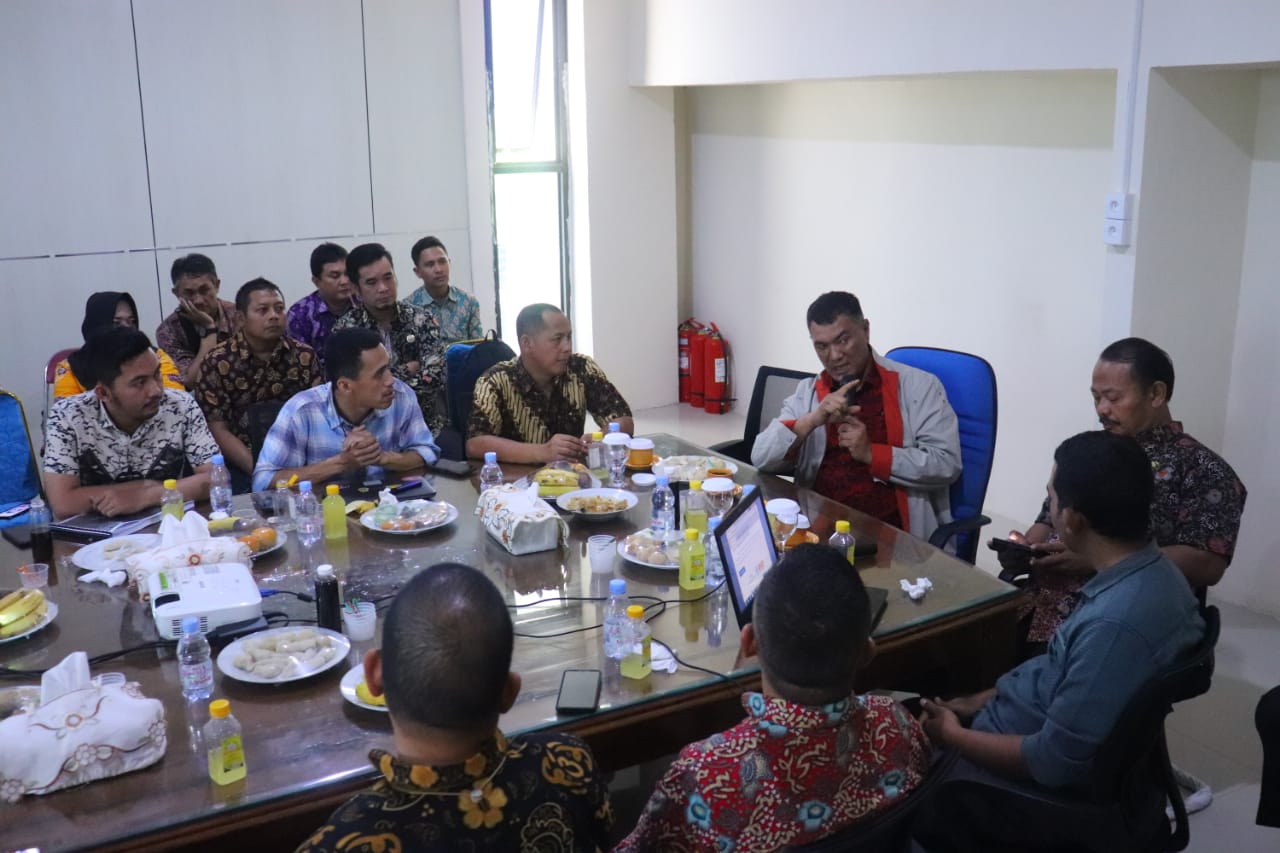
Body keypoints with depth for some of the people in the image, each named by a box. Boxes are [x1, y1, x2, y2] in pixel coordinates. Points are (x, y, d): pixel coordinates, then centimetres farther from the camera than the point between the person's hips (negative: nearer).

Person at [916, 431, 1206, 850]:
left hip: (1040, 792, -8)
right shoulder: (1153, 572, -6)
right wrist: (987, 699, 6)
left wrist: (953, 736, -14)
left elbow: (1055, 763, -27)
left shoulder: (1116, 624, -35)